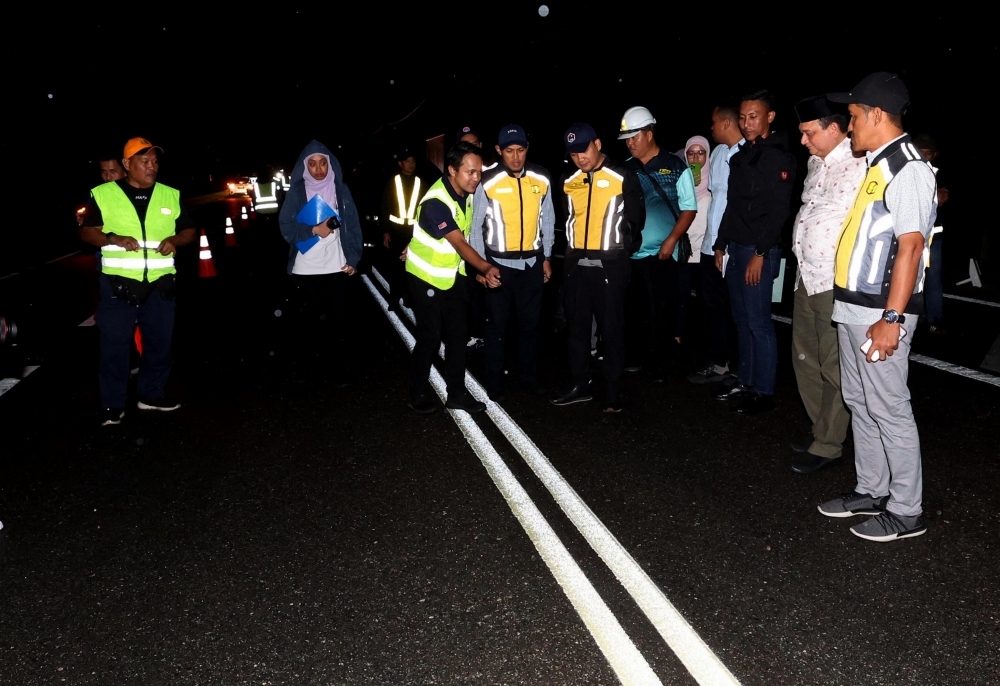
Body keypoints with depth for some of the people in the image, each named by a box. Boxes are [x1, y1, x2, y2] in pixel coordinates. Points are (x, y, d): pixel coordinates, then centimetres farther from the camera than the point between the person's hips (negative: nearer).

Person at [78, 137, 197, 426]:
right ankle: (112, 404, 11)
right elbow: (87, 231, 3)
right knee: (114, 345, 1)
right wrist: (113, 239, -16)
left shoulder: (170, 195, 8)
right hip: (118, 283, -3)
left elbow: (188, 230, 14)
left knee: (159, 342, 10)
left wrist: (174, 240, -8)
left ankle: (152, 394, 26)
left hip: (159, 283, 3)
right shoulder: (103, 194, 0)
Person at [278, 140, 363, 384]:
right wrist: (314, 230, -15)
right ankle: (314, 368, 24)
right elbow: (286, 227, -2)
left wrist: (353, 259, -4)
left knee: (338, 320, 4)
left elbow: (353, 226, 3)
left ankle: (339, 369, 16)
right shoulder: (296, 192, 1)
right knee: (310, 320, 10)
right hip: (306, 269, 0)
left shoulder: (341, 190, 3)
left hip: (337, 267, 0)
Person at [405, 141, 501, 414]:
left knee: (457, 334, 7)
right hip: (427, 276, -7)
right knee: (429, 337, -2)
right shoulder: (436, 203, -28)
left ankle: (457, 394, 17)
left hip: (454, 274, 7)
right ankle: (419, 394, 16)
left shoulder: (467, 193, -4)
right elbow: (459, 243, -36)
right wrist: (486, 268, -48)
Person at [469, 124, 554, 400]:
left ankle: (528, 376, 28)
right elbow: (476, 226, -4)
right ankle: (494, 382, 19)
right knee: (497, 324, 7)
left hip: (532, 262, 3)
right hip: (499, 263, -3)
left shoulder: (542, 179, -2)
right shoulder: (487, 183, -11)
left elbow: (547, 220, 7)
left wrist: (547, 257, 10)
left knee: (530, 322, 13)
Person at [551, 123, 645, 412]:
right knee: (577, 326, 10)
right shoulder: (567, 181, 8)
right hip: (576, 265, 5)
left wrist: (624, 249, 3)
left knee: (612, 328, 1)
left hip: (610, 265, -4)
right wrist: (570, 250, 11)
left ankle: (612, 390, 10)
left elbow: (636, 218, 1)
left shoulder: (623, 177, -4)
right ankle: (580, 386, 21)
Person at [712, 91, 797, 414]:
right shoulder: (741, 156, 17)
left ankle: (763, 392, 4)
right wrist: (721, 245, 17)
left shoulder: (778, 156, -8)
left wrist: (760, 253, -18)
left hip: (759, 251, -8)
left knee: (758, 321, -4)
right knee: (742, 319, 12)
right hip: (736, 248, 8)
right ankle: (745, 382, 22)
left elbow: (778, 209, -15)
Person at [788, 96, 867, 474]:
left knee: (834, 368, 2)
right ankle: (821, 426, 33)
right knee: (805, 358, 17)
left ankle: (827, 444, 14)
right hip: (807, 277, 9)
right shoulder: (815, 163, 12)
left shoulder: (858, 167, -16)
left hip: (837, 283, -9)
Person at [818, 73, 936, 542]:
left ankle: (906, 511, 12)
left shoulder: (908, 168, -14)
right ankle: (871, 491, 30)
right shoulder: (877, 165, 14)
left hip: (879, 312, -10)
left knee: (888, 409, -1)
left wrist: (892, 318, -23)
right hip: (853, 306, 10)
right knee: (859, 401, 16)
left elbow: (911, 245, -20)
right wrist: (851, 302, 17)